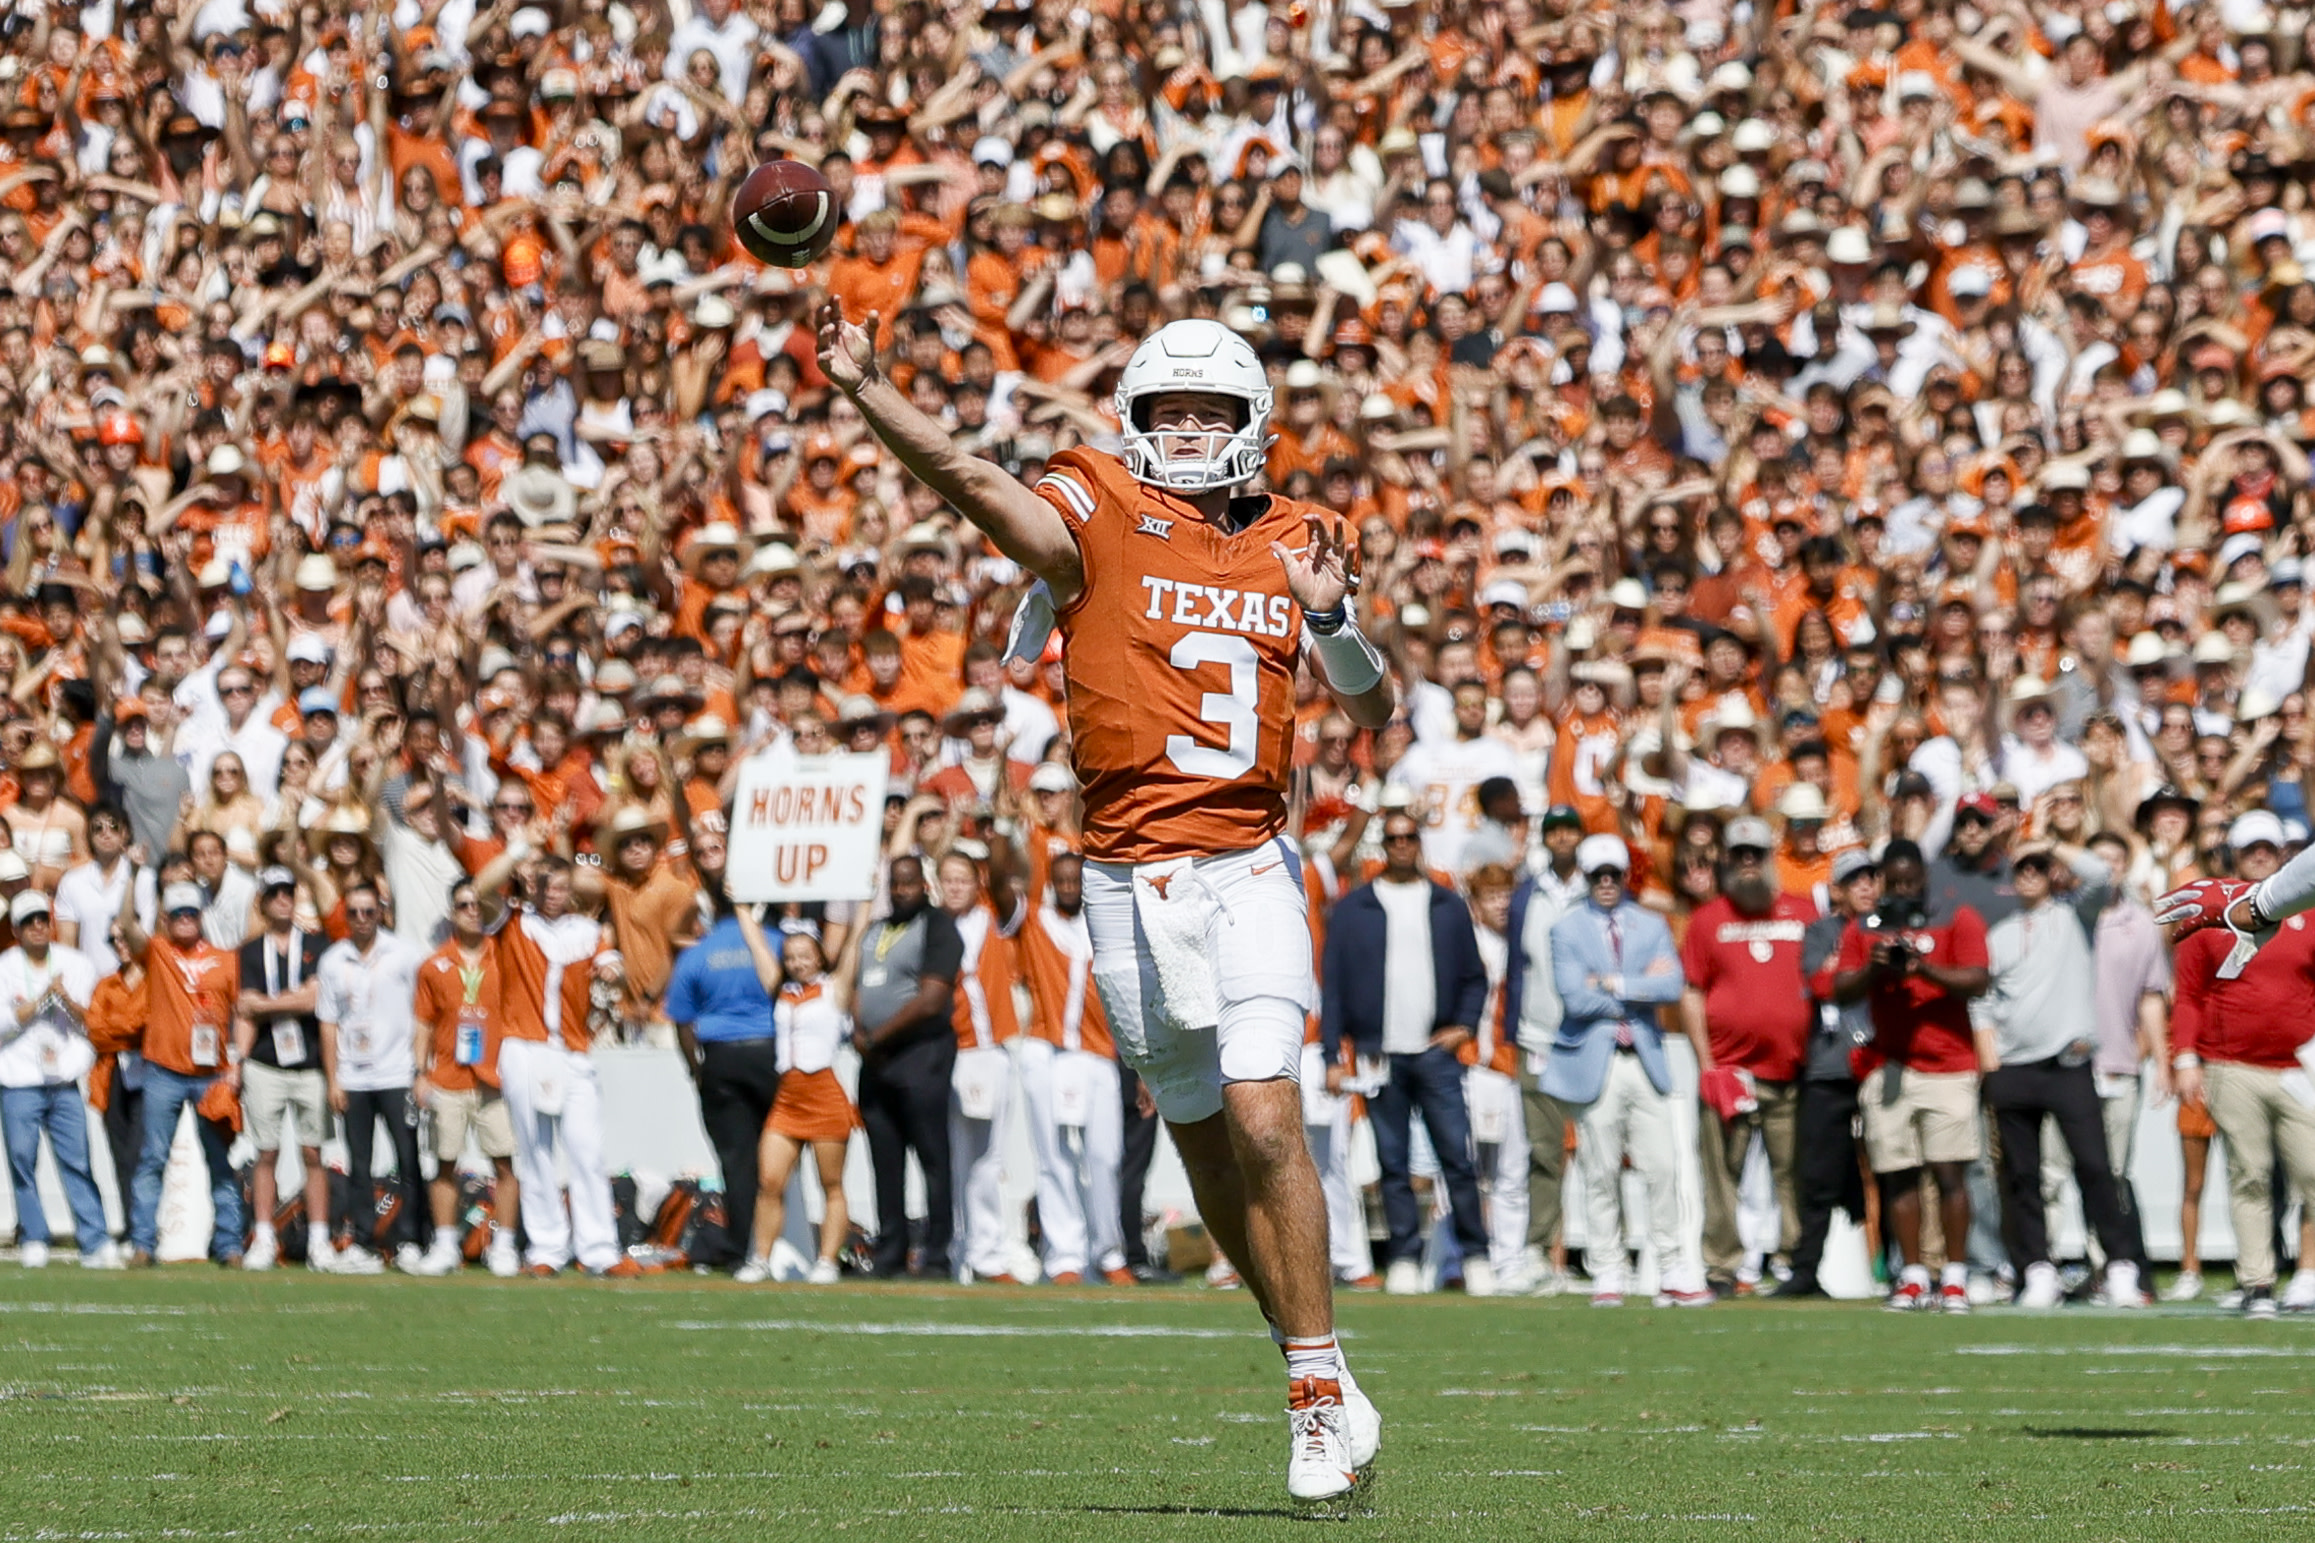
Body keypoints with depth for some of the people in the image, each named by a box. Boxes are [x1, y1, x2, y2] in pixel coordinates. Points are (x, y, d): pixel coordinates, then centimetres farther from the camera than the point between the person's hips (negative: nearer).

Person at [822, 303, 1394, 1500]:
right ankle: (1318, 1378, 19)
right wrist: (864, 390, -31)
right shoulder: (1098, 518, 1)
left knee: (1264, 1123, -14)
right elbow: (967, 480, -16)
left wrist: (1331, 615, -9)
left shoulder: (1288, 547, 10)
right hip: (1135, 881, 0)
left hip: (1250, 871, 0)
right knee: (1208, 1145, 6)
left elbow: (1375, 715, 10)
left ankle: (1321, 1386, -6)